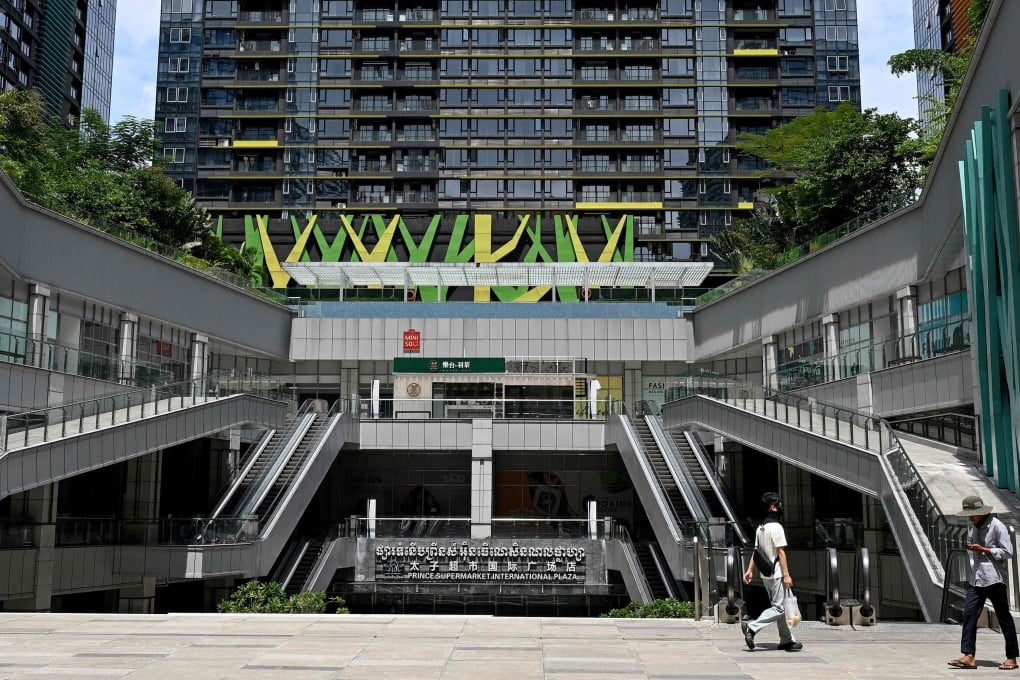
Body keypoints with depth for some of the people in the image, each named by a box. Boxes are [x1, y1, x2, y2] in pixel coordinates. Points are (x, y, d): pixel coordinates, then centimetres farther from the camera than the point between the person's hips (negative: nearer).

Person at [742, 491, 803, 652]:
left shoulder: (760, 528, 11)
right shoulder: (776, 527, -15)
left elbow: (756, 551, 11)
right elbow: (780, 552, -17)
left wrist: (750, 570, 11)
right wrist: (786, 575, -16)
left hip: (765, 575, 9)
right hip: (776, 574, -9)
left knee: (779, 606, 13)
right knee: (778, 608, -6)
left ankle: (787, 640, 16)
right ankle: (752, 628, -14)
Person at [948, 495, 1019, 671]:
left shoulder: (996, 526, -9)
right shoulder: (973, 527, 13)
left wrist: (983, 549, -16)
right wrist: (970, 547, 8)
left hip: (994, 578, -7)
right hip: (977, 577, 7)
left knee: (1004, 617, 4)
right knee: (969, 613, -4)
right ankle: (968, 656, -6)